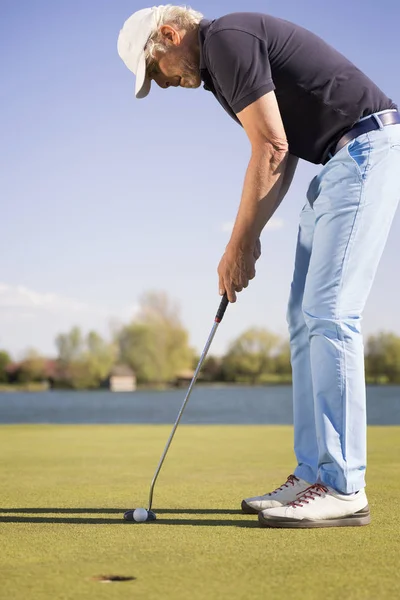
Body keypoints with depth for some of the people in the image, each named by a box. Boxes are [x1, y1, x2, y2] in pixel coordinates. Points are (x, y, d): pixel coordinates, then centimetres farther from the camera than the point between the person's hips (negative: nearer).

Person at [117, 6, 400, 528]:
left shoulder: (227, 39, -11)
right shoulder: (221, 66, 19)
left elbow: (271, 150, -16)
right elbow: (281, 158, 18)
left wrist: (238, 244, -9)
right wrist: (250, 241, 9)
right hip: (339, 161, 10)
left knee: (329, 314, -14)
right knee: (306, 319, 6)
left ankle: (343, 489, -10)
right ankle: (314, 475, 9)